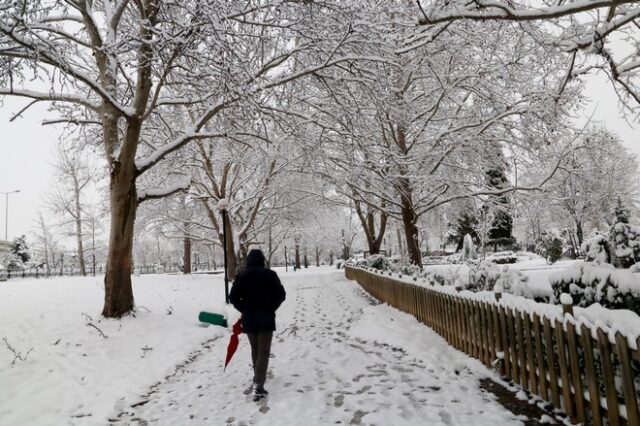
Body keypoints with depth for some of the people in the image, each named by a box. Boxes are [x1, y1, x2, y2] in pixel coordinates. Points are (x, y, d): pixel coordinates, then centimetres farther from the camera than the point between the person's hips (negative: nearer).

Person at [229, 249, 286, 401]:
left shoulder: (241, 275, 0)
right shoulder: (270, 274, -5)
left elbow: (233, 297, -2)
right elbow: (281, 295, -5)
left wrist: (245, 310, 10)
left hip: (248, 319, 3)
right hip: (266, 318, -3)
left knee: (255, 350, 20)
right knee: (264, 351, 0)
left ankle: (258, 378, 35)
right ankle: (258, 384, -11)